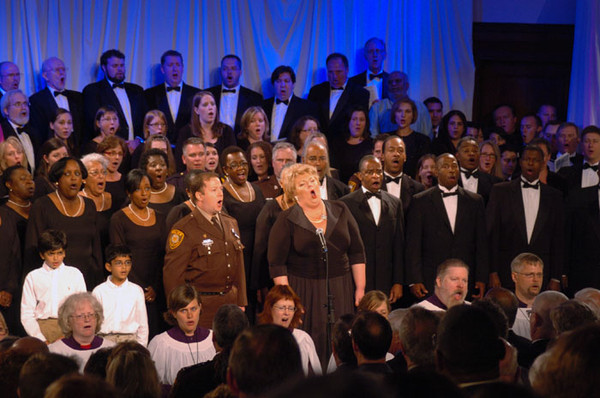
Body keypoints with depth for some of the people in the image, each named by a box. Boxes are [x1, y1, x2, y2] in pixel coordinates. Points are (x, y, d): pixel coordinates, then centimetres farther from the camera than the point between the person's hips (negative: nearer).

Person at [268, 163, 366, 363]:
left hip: (340, 290, 3)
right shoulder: (287, 221, -2)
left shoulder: (340, 211, 8)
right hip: (303, 292, -3)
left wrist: (360, 288, 5)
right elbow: (277, 264, -4)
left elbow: (357, 252, 10)